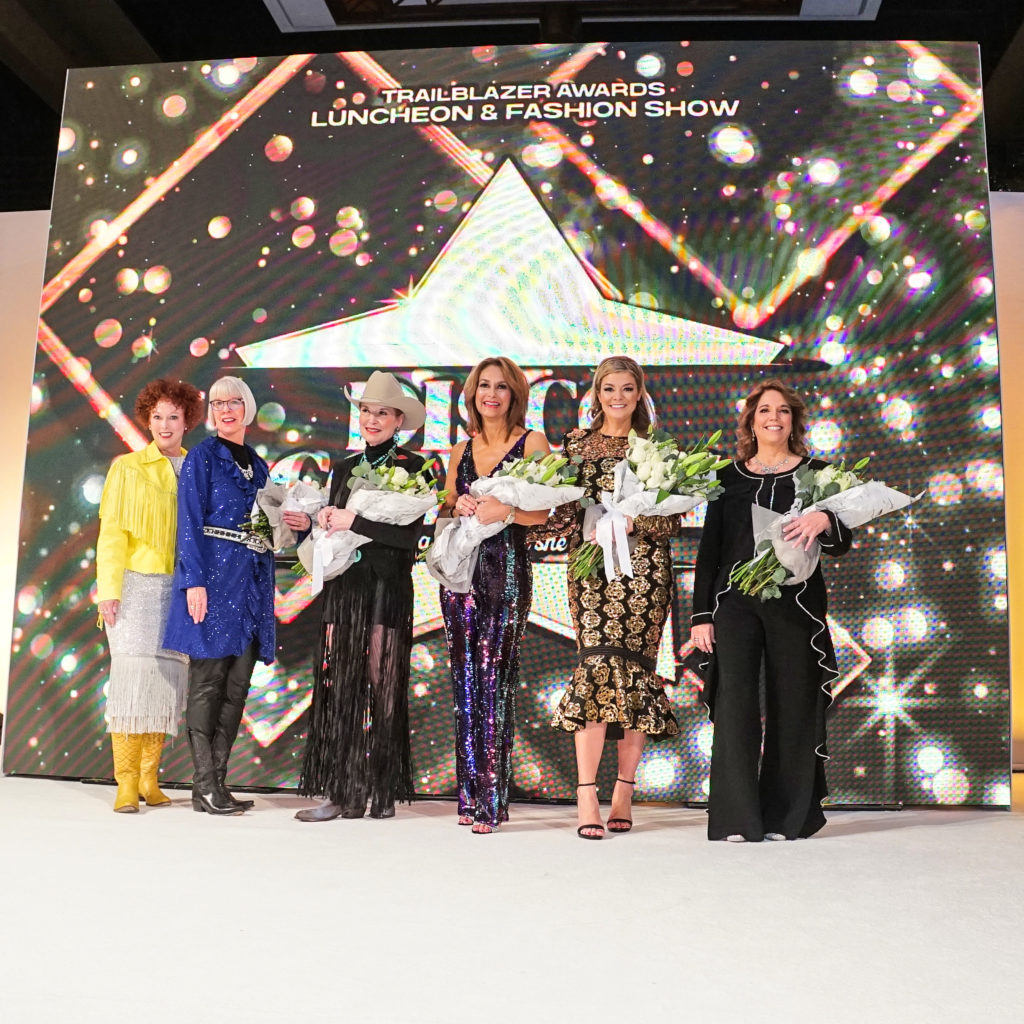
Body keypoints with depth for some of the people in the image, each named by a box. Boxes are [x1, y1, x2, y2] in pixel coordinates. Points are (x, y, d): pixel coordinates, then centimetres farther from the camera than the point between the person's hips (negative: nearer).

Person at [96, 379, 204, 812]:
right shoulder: (128, 467, 8)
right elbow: (111, 531, 3)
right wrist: (108, 589, -6)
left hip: (179, 587, 2)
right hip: (136, 585, -2)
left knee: (166, 675, 1)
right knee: (132, 672, -6)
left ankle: (149, 780, 9)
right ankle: (126, 783, -1)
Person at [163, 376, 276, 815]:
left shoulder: (258, 465, 19)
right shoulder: (202, 456, 2)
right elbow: (190, 522, -7)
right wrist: (195, 581, -16)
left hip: (252, 580, 6)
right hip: (213, 575, -6)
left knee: (237, 684, 5)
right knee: (207, 679, -4)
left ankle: (217, 781, 11)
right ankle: (205, 787, 0)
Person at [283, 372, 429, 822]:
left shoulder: (412, 467, -1)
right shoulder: (343, 467, 16)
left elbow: (408, 534, -11)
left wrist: (353, 521, -13)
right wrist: (312, 523, 0)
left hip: (387, 589, -4)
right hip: (343, 586, 5)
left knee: (381, 686, -2)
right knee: (336, 685, 0)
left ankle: (381, 790, 9)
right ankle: (341, 790, 6)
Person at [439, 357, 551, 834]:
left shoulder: (531, 443, 3)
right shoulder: (460, 451, 17)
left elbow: (541, 512, -4)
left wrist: (503, 510, -20)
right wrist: (460, 508, 0)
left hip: (507, 571, -4)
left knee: (494, 680, -9)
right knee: (464, 681, 3)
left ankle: (492, 799, -4)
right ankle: (469, 793, 11)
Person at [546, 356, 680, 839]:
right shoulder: (575, 443, 12)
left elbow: (672, 519, 5)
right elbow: (560, 511, 9)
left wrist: (634, 524, -11)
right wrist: (589, 533, -9)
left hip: (644, 569, 1)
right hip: (591, 566, 0)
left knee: (635, 669, -1)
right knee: (597, 664, -12)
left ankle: (624, 792, 10)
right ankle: (587, 797, -11)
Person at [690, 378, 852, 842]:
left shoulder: (816, 473, 9)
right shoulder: (729, 478, 12)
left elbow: (843, 543, 4)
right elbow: (710, 548, 11)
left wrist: (824, 521, -19)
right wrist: (701, 614, 4)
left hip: (796, 602, 0)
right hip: (735, 600, 0)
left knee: (791, 705, 2)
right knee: (735, 701, -8)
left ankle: (787, 818, 15)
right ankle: (737, 820, -1)